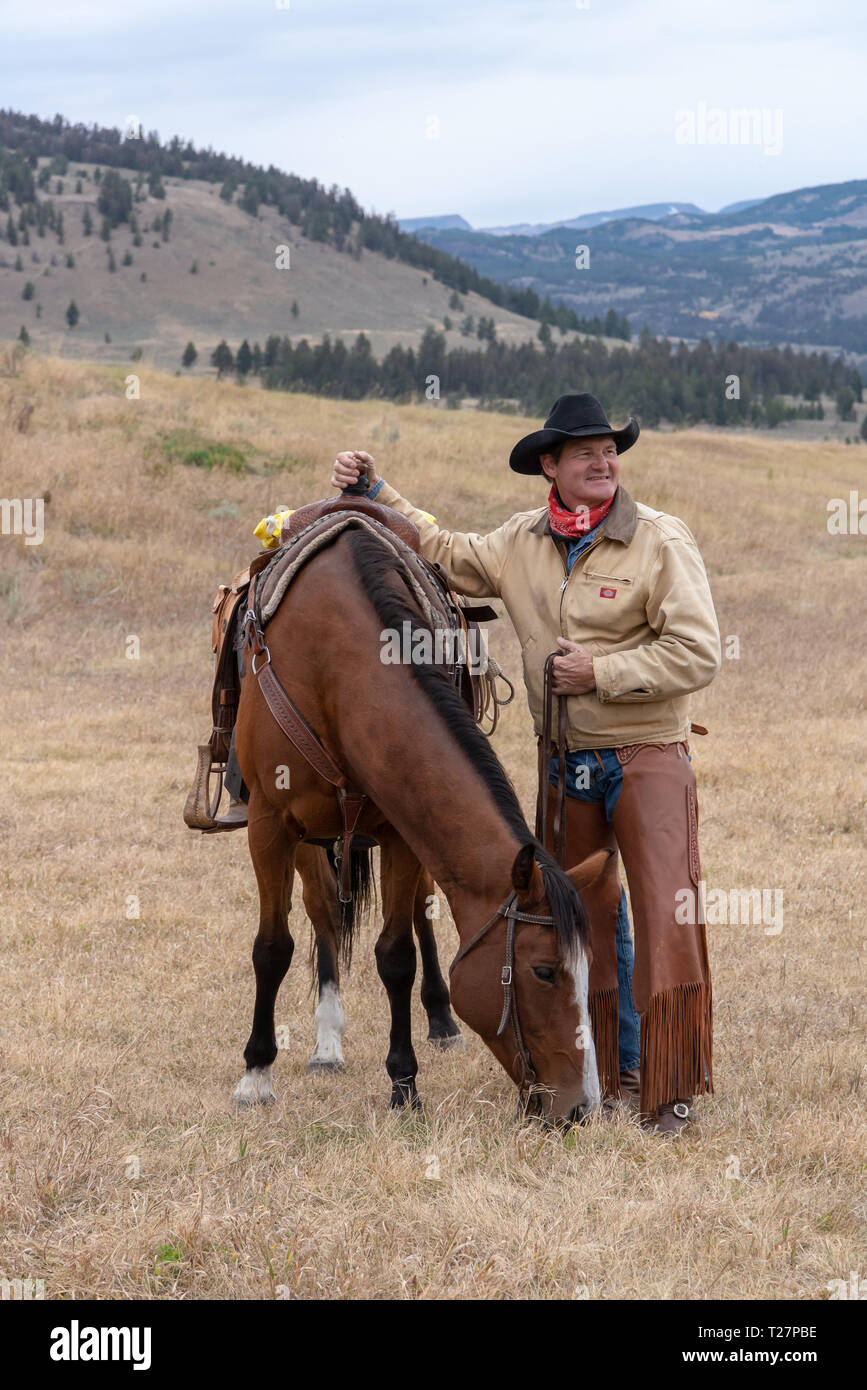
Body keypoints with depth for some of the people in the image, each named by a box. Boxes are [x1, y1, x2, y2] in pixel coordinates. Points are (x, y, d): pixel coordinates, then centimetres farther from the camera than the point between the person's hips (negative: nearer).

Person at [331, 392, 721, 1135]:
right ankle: (611, 1067, 27)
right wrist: (377, 493, 18)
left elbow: (697, 654, -16)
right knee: (585, 915, 14)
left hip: (648, 754, -6)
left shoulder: (662, 541, -11)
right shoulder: (521, 543, 5)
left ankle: (669, 1086, -7)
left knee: (665, 915, -12)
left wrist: (601, 673, -19)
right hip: (566, 760, 6)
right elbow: (446, 554, 22)